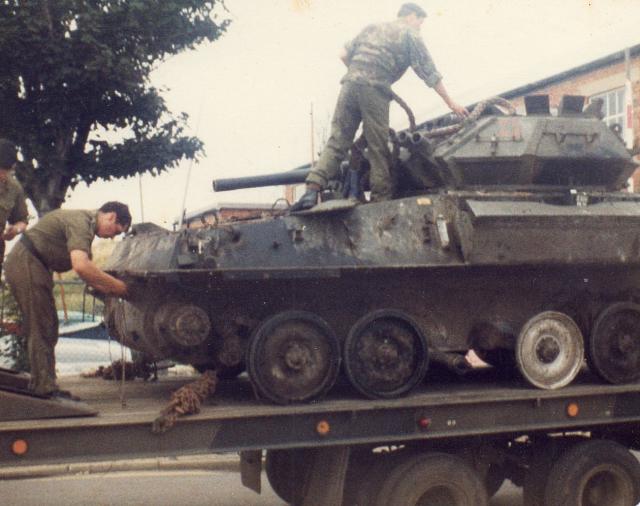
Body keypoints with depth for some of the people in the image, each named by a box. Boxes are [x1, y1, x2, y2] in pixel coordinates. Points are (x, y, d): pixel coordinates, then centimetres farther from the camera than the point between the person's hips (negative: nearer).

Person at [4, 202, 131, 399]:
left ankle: (40, 384, 19)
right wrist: (118, 286, -28)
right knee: (42, 328, -9)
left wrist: (109, 290, 3)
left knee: (44, 329, 14)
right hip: (26, 262, -11)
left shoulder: (87, 223, 12)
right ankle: (46, 387, -6)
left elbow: (86, 267, 15)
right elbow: (80, 266, -35)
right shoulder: (80, 222, -21)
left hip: (33, 265, 11)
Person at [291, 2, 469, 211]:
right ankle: (381, 200, 3)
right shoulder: (410, 34, 14)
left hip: (350, 84, 5)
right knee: (379, 149, 1)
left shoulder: (372, 28, 29)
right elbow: (430, 74, 13)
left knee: (337, 141, 1)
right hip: (375, 90, -4)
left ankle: (312, 190, -13)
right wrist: (451, 103, 18)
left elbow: (344, 55, 19)